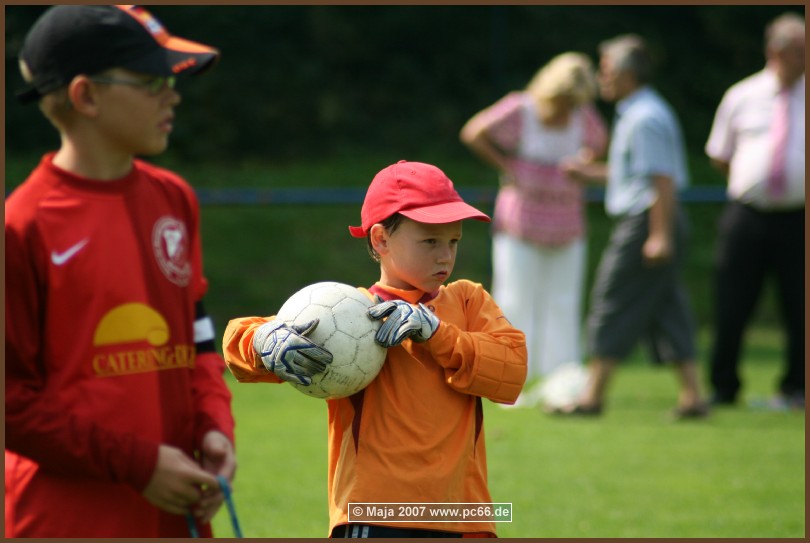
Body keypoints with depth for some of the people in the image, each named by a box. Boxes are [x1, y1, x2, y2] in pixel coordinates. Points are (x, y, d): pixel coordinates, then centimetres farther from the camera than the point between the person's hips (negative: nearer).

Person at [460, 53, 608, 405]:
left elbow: (598, 144, 20)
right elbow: (473, 133, -6)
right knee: (516, 300, -2)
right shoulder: (519, 110, -13)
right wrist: (506, 167, -6)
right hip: (522, 222, -4)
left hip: (566, 227, 4)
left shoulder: (584, 115, 0)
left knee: (563, 304, 3)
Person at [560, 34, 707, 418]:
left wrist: (660, 235, -23)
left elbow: (663, 179, -21)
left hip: (644, 222, -10)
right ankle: (692, 396, 7)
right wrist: (591, 173, 30)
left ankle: (592, 397, 1)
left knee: (612, 306, -3)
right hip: (655, 226, 10)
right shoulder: (634, 114, 16)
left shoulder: (646, 118, -16)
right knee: (667, 310, 9)